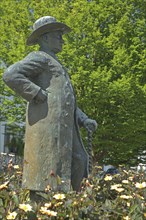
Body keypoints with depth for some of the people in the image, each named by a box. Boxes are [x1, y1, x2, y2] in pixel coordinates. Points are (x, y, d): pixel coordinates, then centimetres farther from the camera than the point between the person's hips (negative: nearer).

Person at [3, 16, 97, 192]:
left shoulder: (53, 64, 31)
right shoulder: (39, 58, 1)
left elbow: (66, 101, 28)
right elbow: (11, 75, -16)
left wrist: (84, 120, 14)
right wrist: (38, 94, -16)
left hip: (62, 127, 9)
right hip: (47, 124, -9)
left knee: (77, 163, 9)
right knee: (47, 173, -9)